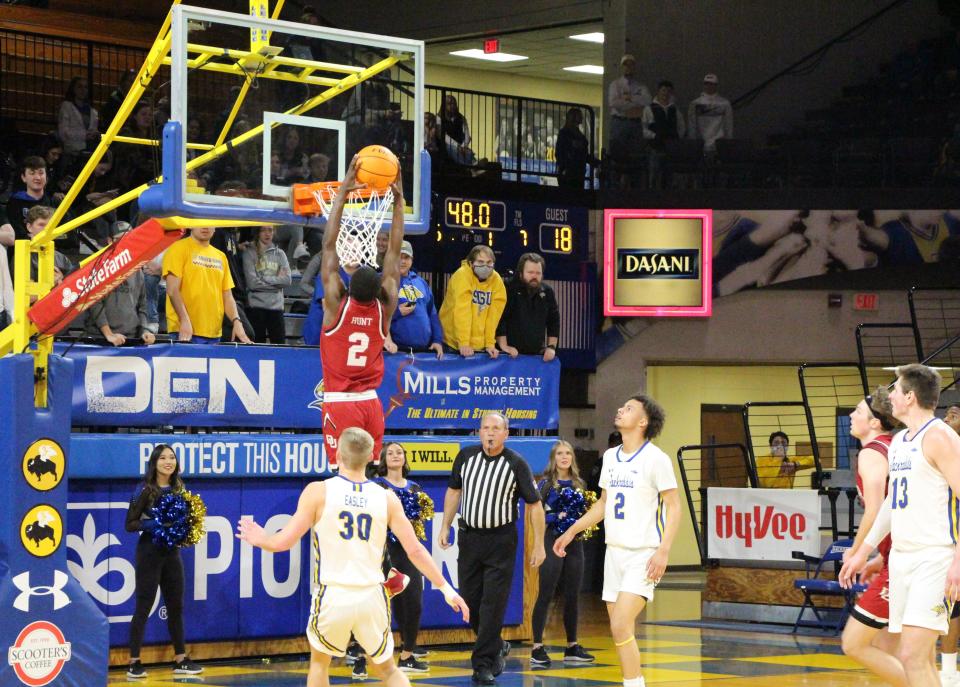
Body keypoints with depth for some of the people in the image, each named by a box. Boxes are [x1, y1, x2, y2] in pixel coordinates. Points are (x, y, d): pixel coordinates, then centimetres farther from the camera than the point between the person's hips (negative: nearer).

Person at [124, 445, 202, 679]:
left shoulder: (178, 488, 7)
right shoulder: (145, 490, -10)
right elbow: (130, 524, -12)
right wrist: (155, 524, -25)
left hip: (172, 552, 6)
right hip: (150, 552, -6)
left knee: (176, 607, 11)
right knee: (144, 607, -3)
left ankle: (181, 660, 18)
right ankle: (134, 663, 2)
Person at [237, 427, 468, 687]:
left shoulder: (318, 492, -6)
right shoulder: (386, 498, 1)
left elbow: (284, 542, -6)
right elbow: (414, 550, 0)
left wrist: (259, 539, 16)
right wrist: (446, 588, 10)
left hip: (333, 596, -2)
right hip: (371, 597, 2)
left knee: (319, 661, 26)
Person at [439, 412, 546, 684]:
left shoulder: (516, 464, -9)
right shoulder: (466, 456, 1)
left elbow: (534, 504, -4)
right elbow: (454, 491, 14)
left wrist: (539, 545, -6)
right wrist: (445, 527, 9)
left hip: (501, 540, -4)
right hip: (469, 536, 4)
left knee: (493, 603, -7)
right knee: (470, 600, 7)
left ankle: (484, 663, -1)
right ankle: (497, 647, 29)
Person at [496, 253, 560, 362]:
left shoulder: (547, 292, 9)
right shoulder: (509, 289, -10)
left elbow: (554, 322, 13)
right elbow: (499, 319, -15)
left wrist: (551, 347, 3)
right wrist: (503, 345, -20)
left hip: (537, 355, 5)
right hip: (512, 355, -5)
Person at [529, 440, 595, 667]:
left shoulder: (578, 484, 12)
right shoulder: (546, 483, -3)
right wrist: (558, 517, -21)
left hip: (574, 543, 5)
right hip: (552, 541, -5)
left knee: (572, 595, 9)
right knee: (546, 595, -7)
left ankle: (572, 648, 17)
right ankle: (537, 649, -6)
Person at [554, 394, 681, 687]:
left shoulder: (655, 459, -11)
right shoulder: (610, 456, 11)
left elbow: (674, 507, -11)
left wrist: (663, 551, -20)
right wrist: (572, 532, 20)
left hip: (643, 555, -7)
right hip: (614, 551, 7)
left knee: (621, 626, -18)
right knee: (619, 629, 7)